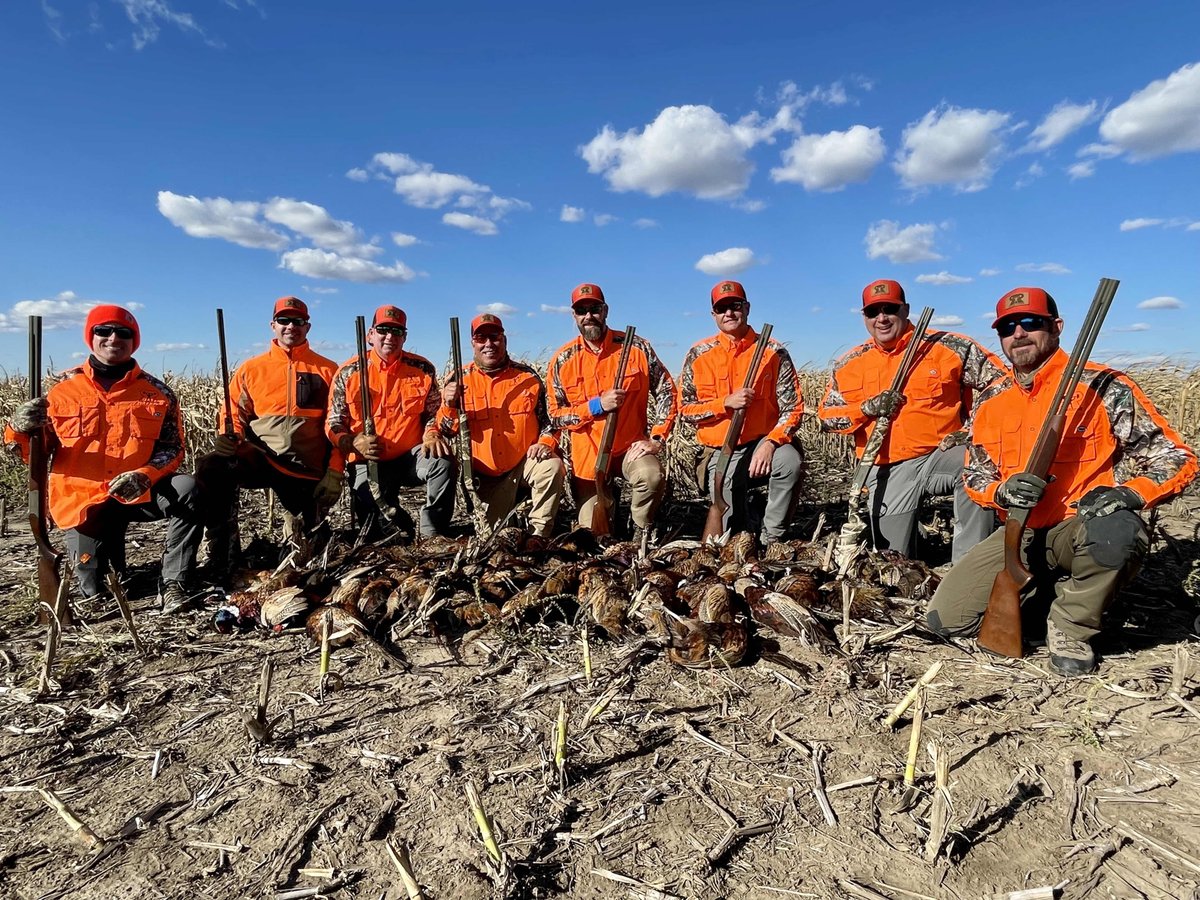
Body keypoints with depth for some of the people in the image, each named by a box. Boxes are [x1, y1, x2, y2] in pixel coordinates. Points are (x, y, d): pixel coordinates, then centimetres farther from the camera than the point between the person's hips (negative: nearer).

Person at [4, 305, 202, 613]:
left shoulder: (157, 393, 1)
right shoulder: (63, 389, 3)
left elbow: (172, 448, -4)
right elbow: (36, 451, 5)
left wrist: (143, 476, -23)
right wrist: (20, 429, -19)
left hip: (139, 493, 0)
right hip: (83, 499, 1)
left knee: (188, 490, -34)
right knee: (94, 593, -6)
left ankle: (173, 583, -22)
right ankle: (109, 541, 31)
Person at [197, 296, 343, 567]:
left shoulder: (328, 370, 5)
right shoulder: (250, 369, 10)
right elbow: (236, 415, 11)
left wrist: (335, 472, -9)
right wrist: (228, 438, -13)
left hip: (307, 469, -1)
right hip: (259, 458, 1)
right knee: (211, 468, -31)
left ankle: (297, 528, 38)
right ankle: (221, 560, -17)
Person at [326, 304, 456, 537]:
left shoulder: (422, 369, 2)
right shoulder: (348, 373, 0)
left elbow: (433, 411, 10)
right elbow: (334, 424, 2)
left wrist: (431, 434, -13)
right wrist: (355, 443, -18)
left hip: (411, 456, 1)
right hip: (368, 461, 0)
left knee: (443, 461, -32)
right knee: (370, 522, -19)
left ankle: (431, 536, -17)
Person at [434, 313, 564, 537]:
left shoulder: (527, 376, 2)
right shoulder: (461, 380, 0)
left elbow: (548, 417, 9)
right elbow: (447, 431, 0)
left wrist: (546, 442, -11)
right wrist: (449, 406, -21)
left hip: (526, 462, 0)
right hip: (488, 472, 0)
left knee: (552, 466, -30)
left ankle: (539, 533, -11)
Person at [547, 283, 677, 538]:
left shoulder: (637, 348, -5)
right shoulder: (562, 361, -4)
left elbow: (666, 392, -1)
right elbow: (555, 415, -3)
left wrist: (656, 439, -11)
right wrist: (596, 406, -18)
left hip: (631, 446, -1)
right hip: (587, 454, 1)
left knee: (652, 477, -35)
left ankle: (643, 535, -4)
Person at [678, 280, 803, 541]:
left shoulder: (773, 352, -3)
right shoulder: (699, 355, -1)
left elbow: (793, 408, -5)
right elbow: (685, 410, -2)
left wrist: (770, 443, -22)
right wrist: (726, 403, -18)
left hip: (764, 443, 0)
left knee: (790, 462, -35)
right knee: (728, 535, -7)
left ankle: (771, 539, -15)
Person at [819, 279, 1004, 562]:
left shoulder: (947, 347, -2)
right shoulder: (848, 365, 7)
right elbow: (826, 416, 6)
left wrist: (970, 429, -8)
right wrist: (867, 408, -12)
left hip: (941, 454, -2)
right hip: (887, 471, 2)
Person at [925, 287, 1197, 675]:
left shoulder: (1101, 387, -8)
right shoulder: (991, 402, 5)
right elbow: (975, 475, 9)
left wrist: (1128, 494, -28)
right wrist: (1002, 491, -15)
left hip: (1083, 529, -4)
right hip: (1020, 535, 4)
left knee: (1117, 534, -41)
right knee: (943, 619, -7)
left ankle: (1070, 628, -11)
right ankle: (1042, 585, 19)